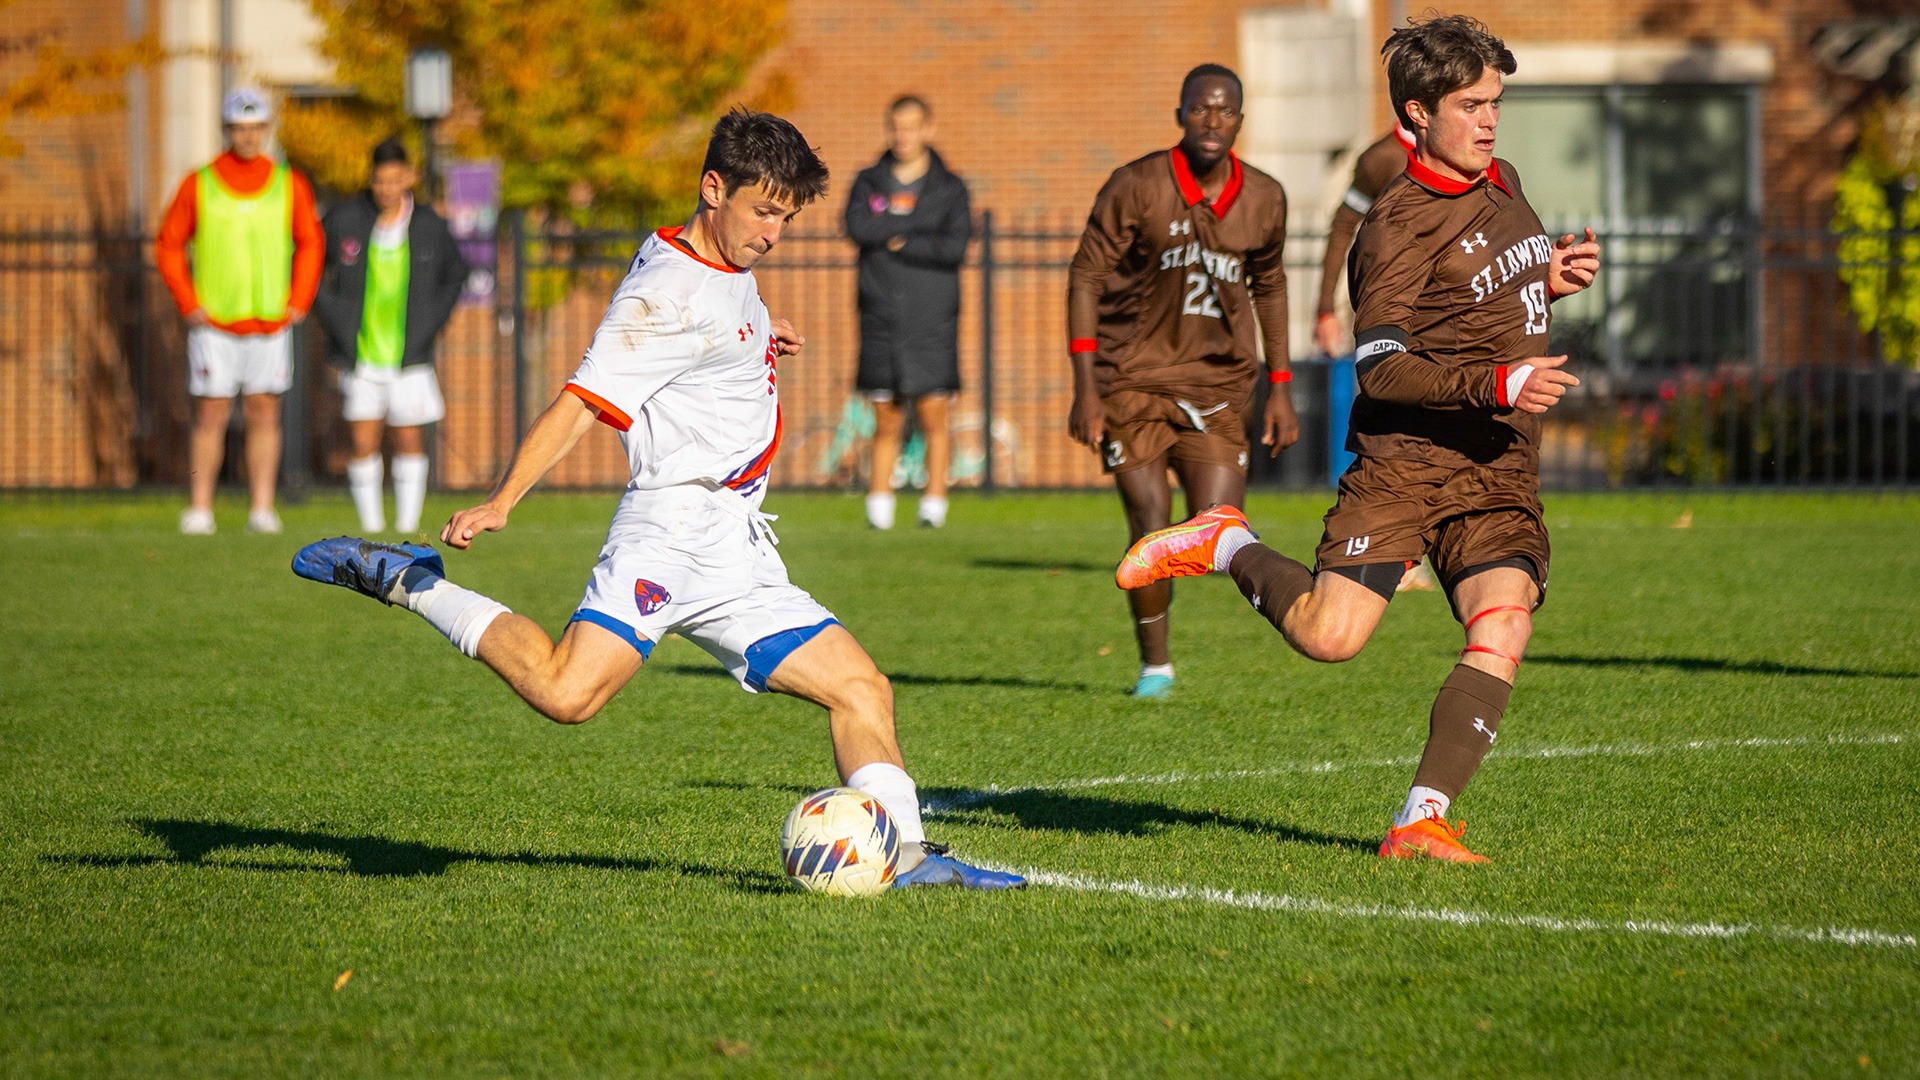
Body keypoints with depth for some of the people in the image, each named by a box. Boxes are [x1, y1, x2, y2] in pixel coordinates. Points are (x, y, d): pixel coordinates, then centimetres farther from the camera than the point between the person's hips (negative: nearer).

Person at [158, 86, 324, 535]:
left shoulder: (289, 184, 3)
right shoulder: (199, 185, -2)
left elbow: (310, 243, 13)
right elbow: (169, 245, 4)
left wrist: (298, 303, 3)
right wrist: (188, 304, -4)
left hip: (271, 325, 2)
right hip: (214, 325, -2)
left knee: (264, 414, 3)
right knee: (210, 415, -3)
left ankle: (262, 508, 5)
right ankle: (200, 510, 0)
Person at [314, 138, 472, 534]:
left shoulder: (431, 227, -1)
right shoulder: (343, 220, -5)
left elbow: (455, 275, 16)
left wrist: (429, 325, 5)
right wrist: (335, 319, -1)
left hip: (409, 359, 1)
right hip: (359, 356, -1)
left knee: (410, 441, 3)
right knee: (364, 444, -4)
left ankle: (408, 524, 14)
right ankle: (371, 525, 6)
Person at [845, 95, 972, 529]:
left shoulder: (950, 189, 4)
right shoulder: (869, 183, 9)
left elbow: (956, 247, -12)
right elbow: (858, 227, -11)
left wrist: (899, 241, -10)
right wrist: (918, 222, -12)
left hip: (932, 327, -2)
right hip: (881, 325, 2)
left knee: (934, 417, -5)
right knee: (886, 424, 4)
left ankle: (934, 503, 2)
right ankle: (879, 505, 10)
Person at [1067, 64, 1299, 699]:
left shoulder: (1264, 199, 2)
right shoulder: (1137, 186, -9)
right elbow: (1086, 276, -5)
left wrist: (1279, 390, 15)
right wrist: (1085, 388, -12)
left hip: (1216, 385, 2)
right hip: (1133, 379, -2)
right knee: (1152, 528, -7)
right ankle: (1154, 665, 14)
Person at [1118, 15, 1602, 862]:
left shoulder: (1501, 185, 16)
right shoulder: (1401, 223, -10)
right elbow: (1380, 369, -16)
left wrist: (1552, 277, 14)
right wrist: (1498, 384, -25)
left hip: (1499, 474, 6)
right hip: (1404, 463, -6)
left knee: (1501, 633, -16)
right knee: (1329, 634, -15)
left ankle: (1420, 822, -14)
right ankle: (1225, 547, 14)